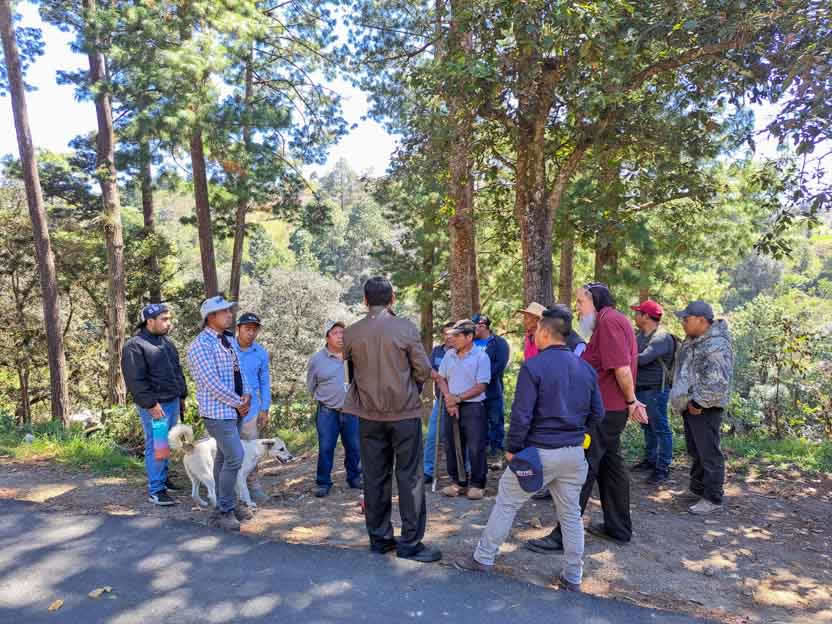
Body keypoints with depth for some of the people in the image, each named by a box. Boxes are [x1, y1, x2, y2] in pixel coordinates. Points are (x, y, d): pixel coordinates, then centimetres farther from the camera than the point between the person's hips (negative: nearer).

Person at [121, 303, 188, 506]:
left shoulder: (167, 342, 14)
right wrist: (151, 404, -20)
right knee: (155, 446, -4)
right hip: (155, 406, -8)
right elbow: (135, 380, -18)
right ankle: (155, 491, 3)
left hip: (173, 402, 8)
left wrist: (182, 396, 19)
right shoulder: (134, 346, -12)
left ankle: (163, 478, 29)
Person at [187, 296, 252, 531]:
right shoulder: (201, 344, -15)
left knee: (224, 457, 15)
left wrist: (247, 395, -1)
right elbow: (212, 383, -20)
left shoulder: (227, 340, 12)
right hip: (217, 411, -8)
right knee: (235, 457, -10)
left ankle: (226, 505, 24)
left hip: (234, 410, 8)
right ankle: (224, 511, 3)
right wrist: (238, 402, -13)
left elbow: (238, 371, 16)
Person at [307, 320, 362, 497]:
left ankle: (354, 478, 27)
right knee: (325, 449, 2)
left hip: (352, 411, 2)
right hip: (327, 412, -1)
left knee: (354, 448, 10)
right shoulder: (317, 359, -2)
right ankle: (323, 483, 15)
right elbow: (311, 386, 10)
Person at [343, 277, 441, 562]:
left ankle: (379, 538, 22)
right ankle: (410, 542, 10)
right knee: (410, 477, 5)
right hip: (405, 411, -3)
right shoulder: (406, 328, -11)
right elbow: (423, 370, -7)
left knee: (375, 477, 12)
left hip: (369, 413, 3)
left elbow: (351, 369, 8)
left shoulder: (351, 333, -3)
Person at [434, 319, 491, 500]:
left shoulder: (481, 357, -8)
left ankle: (477, 484, 14)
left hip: (473, 408, -5)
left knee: (476, 449, 0)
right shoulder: (449, 355, 8)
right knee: (452, 447, 11)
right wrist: (448, 398, -6)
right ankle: (458, 482, 25)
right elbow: (441, 378, 11)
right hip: (451, 407, 6)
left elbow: (481, 386, -12)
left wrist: (458, 398, -15)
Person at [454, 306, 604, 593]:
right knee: (571, 513, 16)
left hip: (539, 451, -5)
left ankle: (483, 559, 22)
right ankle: (573, 577, 25)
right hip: (575, 452, 5)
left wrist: (512, 448, -5)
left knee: (506, 502, 10)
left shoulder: (533, 367, -15)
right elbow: (597, 413, 9)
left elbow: (521, 415, -17)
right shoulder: (586, 369, 3)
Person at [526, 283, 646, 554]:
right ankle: (618, 528, 29)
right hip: (612, 409, 11)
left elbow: (622, 368, -20)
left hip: (603, 409, -11)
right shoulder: (613, 320, 18)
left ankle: (564, 536, -2)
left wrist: (632, 401, -9)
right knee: (610, 464, 17)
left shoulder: (608, 320, -15)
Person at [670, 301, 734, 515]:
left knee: (709, 453, -1)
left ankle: (712, 499, 9)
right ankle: (697, 489, 36)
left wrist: (699, 403, -19)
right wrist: (683, 399, 18)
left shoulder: (717, 345, -21)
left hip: (705, 409, -10)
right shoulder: (691, 341, 11)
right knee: (695, 451, 21)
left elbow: (717, 382, -27)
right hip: (690, 406, 10)